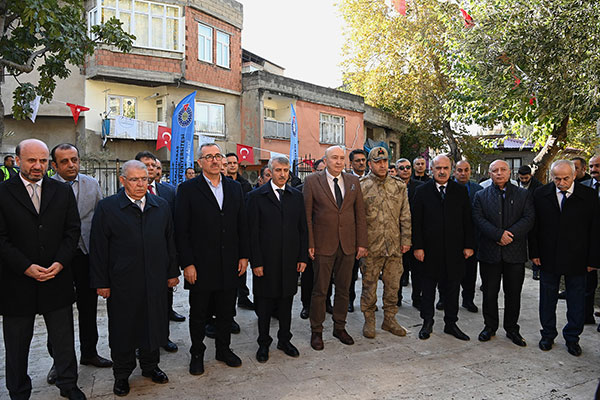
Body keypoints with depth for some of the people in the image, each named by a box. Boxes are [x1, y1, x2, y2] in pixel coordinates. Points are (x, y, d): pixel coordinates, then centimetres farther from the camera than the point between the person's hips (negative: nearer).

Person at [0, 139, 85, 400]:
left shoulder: (63, 191, 4)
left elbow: (73, 230, 2)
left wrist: (60, 263, -10)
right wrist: (26, 267, -16)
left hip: (57, 279, 2)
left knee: (64, 339, 14)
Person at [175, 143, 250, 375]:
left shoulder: (235, 188, 7)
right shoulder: (188, 189, -5)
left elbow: (242, 225, 10)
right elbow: (181, 231, -8)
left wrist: (244, 255, 4)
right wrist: (187, 263, -12)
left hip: (229, 266, 4)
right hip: (200, 267, -3)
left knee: (227, 312, 15)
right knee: (199, 314, 11)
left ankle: (223, 349, 34)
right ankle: (197, 354, 30)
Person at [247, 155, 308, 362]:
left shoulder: (296, 196, 7)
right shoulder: (257, 196, -4)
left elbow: (303, 228, 8)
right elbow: (253, 231, -7)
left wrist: (303, 257, 3)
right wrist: (255, 262, -11)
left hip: (290, 260, 3)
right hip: (266, 260, -3)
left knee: (286, 302, 14)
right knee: (264, 303, 9)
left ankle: (284, 340, 31)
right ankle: (264, 343, 26)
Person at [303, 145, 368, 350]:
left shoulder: (353, 181, 7)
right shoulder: (312, 181, -3)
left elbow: (360, 214, 8)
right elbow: (306, 215, -4)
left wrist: (361, 243, 3)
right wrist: (309, 243, -10)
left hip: (348, 245, 3)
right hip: (323, 245, -3)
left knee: (343, 289, 13)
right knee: (320, 290, 5)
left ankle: (340, 327, 29)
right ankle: (316, 331, 20)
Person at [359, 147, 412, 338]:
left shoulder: (399, 186, 7)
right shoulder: (361, 186, -4)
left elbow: (405, 215, 9)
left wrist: (406, 240, 4)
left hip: (395, 246, 3)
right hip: (371, 246, -3)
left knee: (393, 285, 12)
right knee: (369, 285, 6)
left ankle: (389, 319, 28)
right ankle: (369, 321, 22)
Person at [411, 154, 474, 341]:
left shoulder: (460, 191, 6)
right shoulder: (422, 191, 1)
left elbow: (467, 220, 6)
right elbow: (416, 221, -2)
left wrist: (468, 245, 0)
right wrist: (417, 246, -8)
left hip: (454, 249, 2)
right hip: (430, 249, -1)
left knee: (452, 288, 11)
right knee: (428, 288, 9)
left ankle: (451, 323, 25)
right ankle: (427, 323, 24)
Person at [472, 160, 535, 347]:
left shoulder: (523, 194, 7)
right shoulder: (481, 195, 5)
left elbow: (529, 219, -4)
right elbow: (479, 219, -6)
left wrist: (510, 234, -18)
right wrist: (499, 234, -19)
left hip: (515, 252, 0)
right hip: (490, 252, 0)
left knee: (513, 294, 9)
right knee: (489, 293, 8)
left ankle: (512, 328, 25)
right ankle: (490, 326, 24)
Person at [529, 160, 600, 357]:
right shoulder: (541, 195, -2)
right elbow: (533, 226, 1)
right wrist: (534, 252, -3)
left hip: (577, 259, -1)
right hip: (548, 258, 1)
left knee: (576, 301, 11)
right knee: (547, 299, 13)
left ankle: (572, 338, 29)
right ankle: (548, 334, 30)